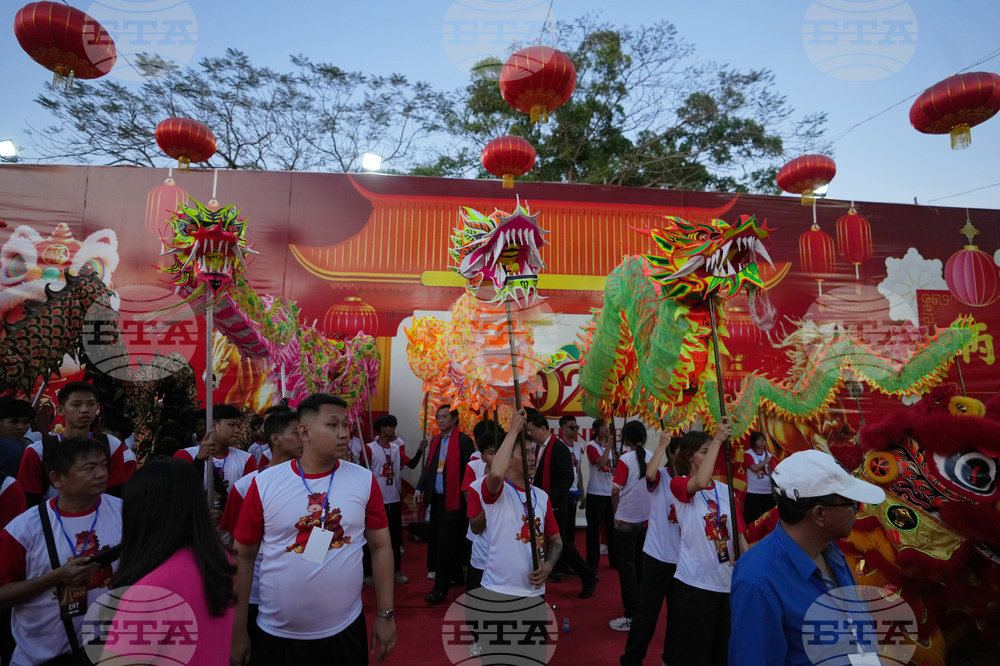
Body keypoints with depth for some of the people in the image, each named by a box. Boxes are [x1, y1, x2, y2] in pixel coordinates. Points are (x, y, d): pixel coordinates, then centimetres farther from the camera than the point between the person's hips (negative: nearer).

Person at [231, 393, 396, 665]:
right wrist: (238, 632, 1)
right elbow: (243, 556, -2)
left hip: (346, 631, 1)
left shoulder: (365, 481, -8)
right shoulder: (264, 483, -10)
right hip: (277, 635, 0)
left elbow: (381, 547, -1)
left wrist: (385, 615, -1)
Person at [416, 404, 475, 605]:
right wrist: (420, 489, 5)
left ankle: (440, 587, 6)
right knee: (436, 540, 15)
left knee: (445, 542, -5)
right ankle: (456, 576, 32)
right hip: (436, 498, 7)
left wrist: (468, 495, -15)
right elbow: (430, 467, 14)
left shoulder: (464, 440, -10)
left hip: (454, 500, -7)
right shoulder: (435, 440, 11)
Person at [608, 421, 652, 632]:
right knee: (640, 562, 19)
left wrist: (616, 511, 4)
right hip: (647, 518, 5)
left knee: (626, 564, 2)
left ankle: (631, 615, 1)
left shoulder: (625, 460, -16)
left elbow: (615, 491, -15)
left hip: (626, 520, -5)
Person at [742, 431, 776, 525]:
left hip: (769, 491, 4)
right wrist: (765, 461, -6)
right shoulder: (748, 454, -4)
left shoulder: (768, 455, 8)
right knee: (750, 517, -4)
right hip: (754, 492, -4)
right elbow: (754, 468, -18)